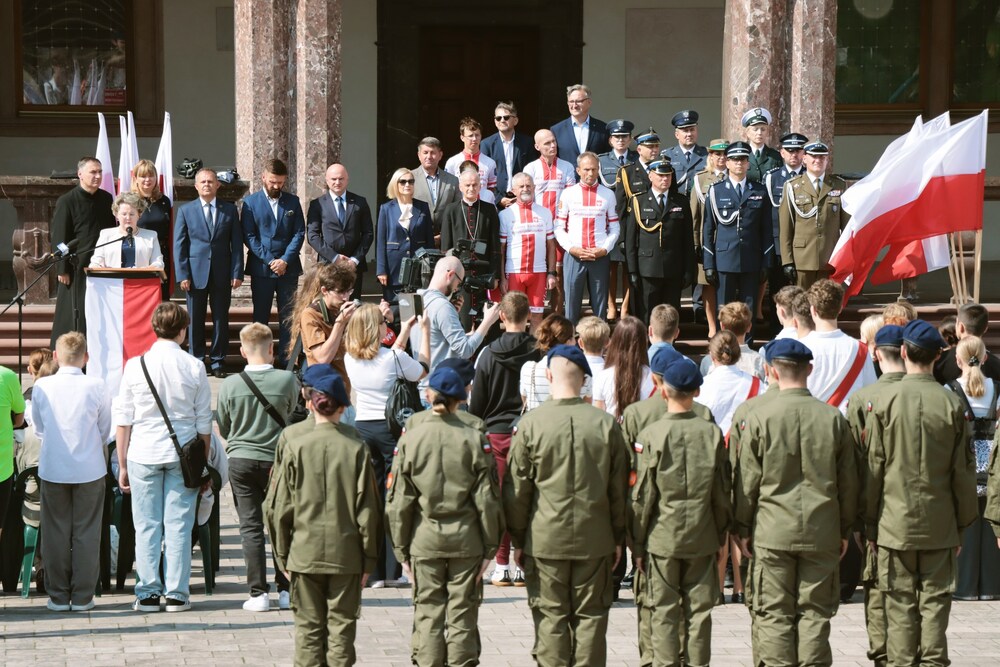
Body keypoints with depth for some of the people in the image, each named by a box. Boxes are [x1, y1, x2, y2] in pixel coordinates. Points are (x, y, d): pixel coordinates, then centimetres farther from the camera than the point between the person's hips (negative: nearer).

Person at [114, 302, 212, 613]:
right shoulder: (194, 367, -2)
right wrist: (204, 463, 12)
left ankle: (147, 594, 7)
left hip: (143, 455, 0)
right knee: (178, 526, 5)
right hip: (182, 454, 0)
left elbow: (123, 420, 0)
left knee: (146, 527, 5)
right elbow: (204, 423, 2)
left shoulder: (135, 365, -3)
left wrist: (122, 465, 7)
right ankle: (176, 594, 6)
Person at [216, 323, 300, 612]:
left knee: (250, 527, 4)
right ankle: (286, 589, 13)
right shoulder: (287, 380, -10)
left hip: (241, 461, 0)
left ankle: (258, 593, 1)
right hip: (277, 459, 0)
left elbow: (223, 428, 5)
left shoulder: (230, 385, -8)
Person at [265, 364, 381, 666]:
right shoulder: (355, 447, -6)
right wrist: (368, 558, 6)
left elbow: (278, 506, -3)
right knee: (342, 627, 6)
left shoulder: (293, 442, -6)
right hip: (347, 553, 0)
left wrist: (282, 553, 7)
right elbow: (368, 508, -3)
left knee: (308, 627, 7)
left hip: (304, 551, 0)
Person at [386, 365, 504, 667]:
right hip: (466, 540, 0)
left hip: (425, 540, 0)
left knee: (427, 613, 6)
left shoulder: (410, 439, -4)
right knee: (463, 615, 6)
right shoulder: (474, 439, -6)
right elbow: (487, 499, -4)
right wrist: (490, 546, 5)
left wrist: (401, 549, 7)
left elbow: (399, 502, -1)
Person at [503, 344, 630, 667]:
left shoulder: (531, 424, -7)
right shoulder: (606, 424, -2)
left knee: (550, 617, 4)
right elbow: (619, 487, 5)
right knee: (590, 616, 8)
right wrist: (618, 537, 16)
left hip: (545, 539, -1)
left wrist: (518, 540, 8)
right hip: (595, 539, 2)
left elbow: (517, 488, -3)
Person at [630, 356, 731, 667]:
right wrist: (721, 531, 17)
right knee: (699, 610, 8)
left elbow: (643, 495, -7)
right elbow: (723, 493, 2)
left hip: (662, 537, -2)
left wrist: (637, 543, 2)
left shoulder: (651, 435, -11)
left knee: (663, 612, 3)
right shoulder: (712, 434, -4)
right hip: (703, 537, 2)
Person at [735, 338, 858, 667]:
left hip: (773, 532, -2)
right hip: (822, 534, 2)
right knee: (815, 613, 7)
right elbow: (848, 481, 6)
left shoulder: (758, 418, -7)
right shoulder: (833, 418, 0)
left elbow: (748, 479, -2)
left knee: (774, 615, 3)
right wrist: (844, 529, 17)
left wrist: (743, 528, 8)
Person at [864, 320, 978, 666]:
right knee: (935, 600, 5)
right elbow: (964, 471, 1)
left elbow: (873, 468, -3)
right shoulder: (952, 405, -4)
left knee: (900, 603, 3)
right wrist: (962, 523, 12)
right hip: (940, 526, 1)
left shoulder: (884, 402, -6)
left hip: (895, 522, -1)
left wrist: (869, 524, 6)